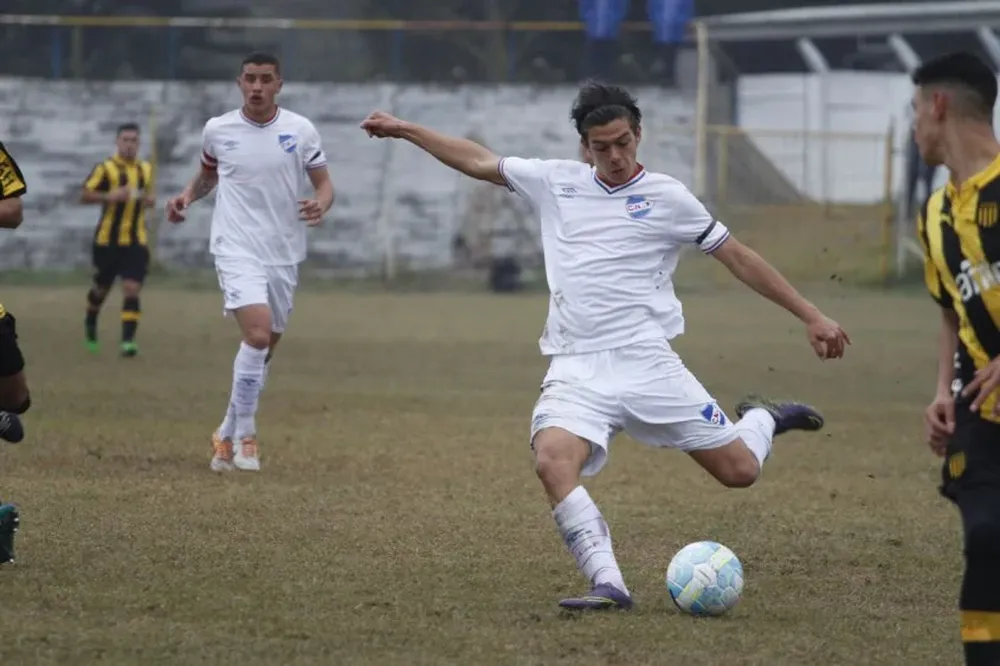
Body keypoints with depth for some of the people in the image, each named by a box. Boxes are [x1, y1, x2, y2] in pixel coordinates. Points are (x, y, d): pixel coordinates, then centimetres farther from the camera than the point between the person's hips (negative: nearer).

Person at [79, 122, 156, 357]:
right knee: (101, 288, 12)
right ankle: (90, 324, 42)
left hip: (136, 241, 2)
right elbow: (84, 196, -10)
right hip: (108, 240, -2)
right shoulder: (106, 168, -7)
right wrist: (110, 196, -25)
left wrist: (150, 200, 3)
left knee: (132, 290, -11)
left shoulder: (145, 169, 10)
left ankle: (128, 341, -14)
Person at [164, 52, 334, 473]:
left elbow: (324, 184, 5)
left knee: (264, 349, 10)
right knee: (258, 333, -23)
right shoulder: (217, 130, 1)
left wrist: (320, 205, -17)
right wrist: (188, 196, 1)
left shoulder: (300, 130, 0)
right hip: (236, 249, -3)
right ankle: (245, 435, -11)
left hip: (284, 254, 3)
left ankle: (227, 435, 28)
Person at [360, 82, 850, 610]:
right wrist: (404, 130, 22)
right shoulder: (556, 181, 11)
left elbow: (739, 257, 8)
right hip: (576, 369, 2)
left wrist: (811, 317, 7)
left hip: (647, 362, -1)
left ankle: (762, 420, 33)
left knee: (740, 470, -4)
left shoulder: (667, 197, 4)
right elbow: (479, 163, 22)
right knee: (552, 461, -29)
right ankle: (608, 585, -30)